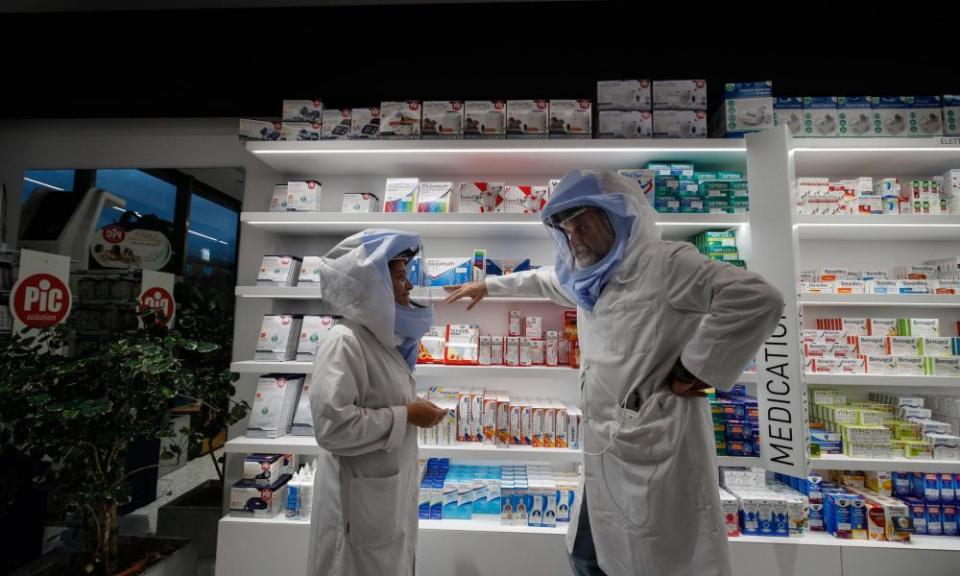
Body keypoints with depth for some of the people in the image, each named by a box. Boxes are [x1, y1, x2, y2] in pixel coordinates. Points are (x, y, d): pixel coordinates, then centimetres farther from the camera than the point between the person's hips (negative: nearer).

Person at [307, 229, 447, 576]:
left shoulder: (384, 339, 6)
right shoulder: (344, 342, -21)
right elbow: (332, 424, -29)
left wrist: (416, 411, 3)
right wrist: (406, 416, -21)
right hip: (361, 502, -8)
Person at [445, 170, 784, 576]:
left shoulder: (665, 263, -13)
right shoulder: (589, 278, 12)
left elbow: (757, 299, -23)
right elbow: (542, 280, 30)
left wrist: (692, 370, -18)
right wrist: (488, 285, 38)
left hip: (655, 453, -8)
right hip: (607, 455, 9)